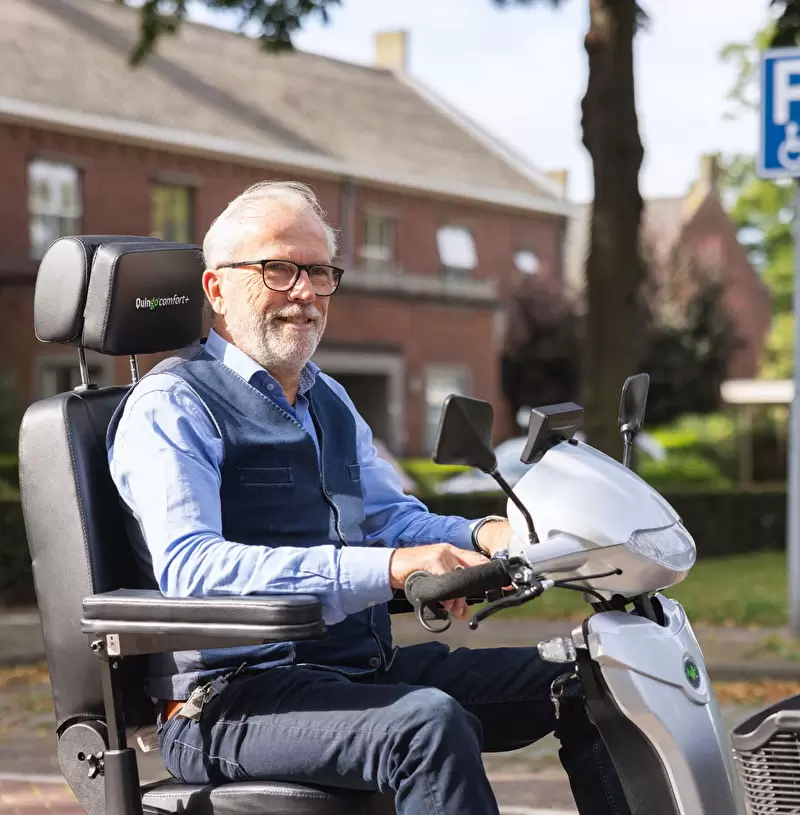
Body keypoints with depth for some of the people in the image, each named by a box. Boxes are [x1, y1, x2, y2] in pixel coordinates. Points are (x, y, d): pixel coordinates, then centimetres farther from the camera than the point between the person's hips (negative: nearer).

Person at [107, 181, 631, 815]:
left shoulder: (328, 400, 22)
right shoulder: (170, 406, -8)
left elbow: (394, 518, 21)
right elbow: (190, 569, -23)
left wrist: (483, 537, -4)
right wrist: (388, 568, -31)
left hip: (365, 670, 9)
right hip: (233, 701, -9)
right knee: (429, 723, -35)